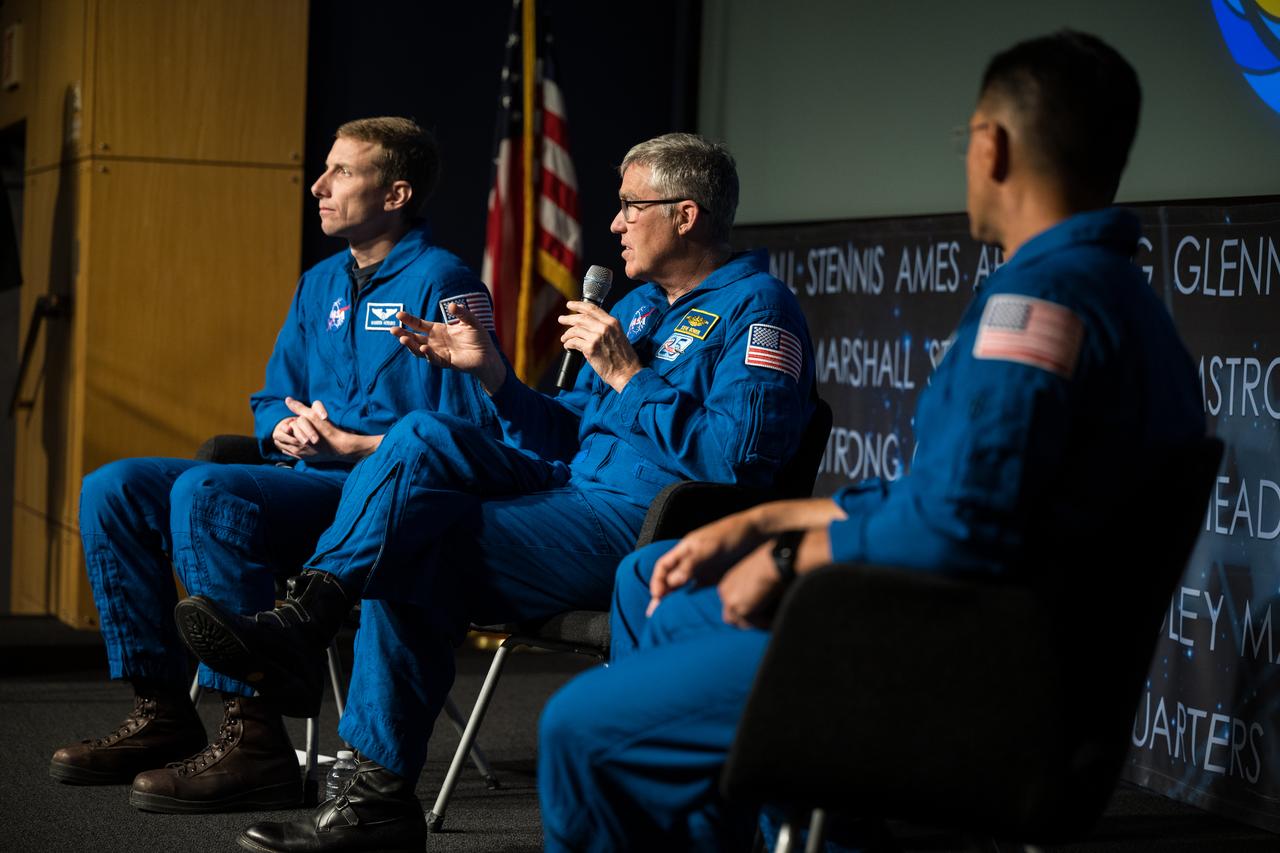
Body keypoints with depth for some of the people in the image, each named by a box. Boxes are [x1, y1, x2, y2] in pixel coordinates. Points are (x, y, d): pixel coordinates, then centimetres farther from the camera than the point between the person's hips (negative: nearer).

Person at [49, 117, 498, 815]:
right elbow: (273, 402, 25)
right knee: (113, 489, -3)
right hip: (307, 483, 9)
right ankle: (162, 715, -4)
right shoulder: (320, 285, 20)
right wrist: (287, 430, 0)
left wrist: (350, 444, -16)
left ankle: (252, 739, -32)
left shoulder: (440, 284, -7)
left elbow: (469, 435, -15)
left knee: (205, 492, -32)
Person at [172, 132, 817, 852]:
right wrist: (491, 371, 9)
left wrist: (629, 375, -13)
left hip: (648, 529, -9)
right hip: (573, 491, 9)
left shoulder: (758, 309, -4)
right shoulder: (640, 304, 25)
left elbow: (740, 458, -18)